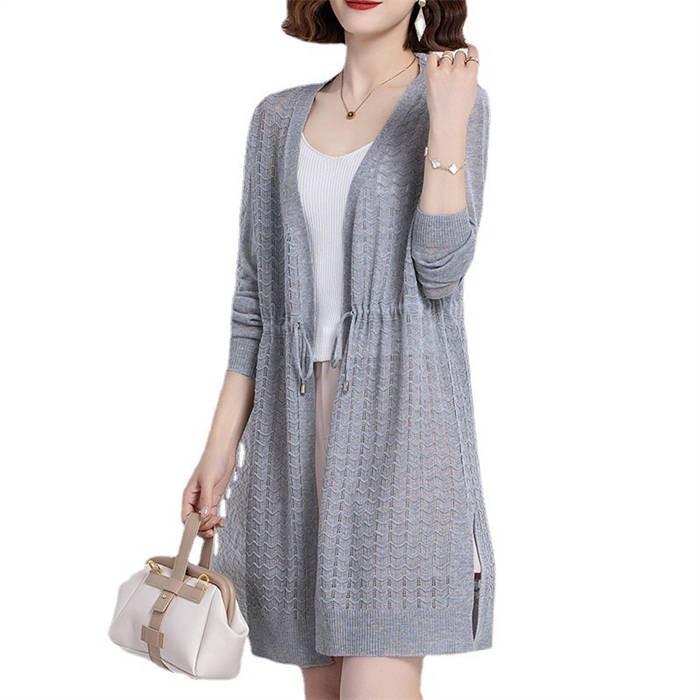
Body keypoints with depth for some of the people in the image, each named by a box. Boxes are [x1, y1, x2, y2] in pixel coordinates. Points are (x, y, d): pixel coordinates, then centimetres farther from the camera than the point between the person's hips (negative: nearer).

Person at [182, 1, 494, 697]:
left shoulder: (453, 97, 3)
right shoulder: (279, 118, 14)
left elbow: (440, 267, -10)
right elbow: (255, 296, 12)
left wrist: (448, 118, -16)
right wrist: (222, 446, 8)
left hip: (403, 407, -4)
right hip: (297, 415, 4)